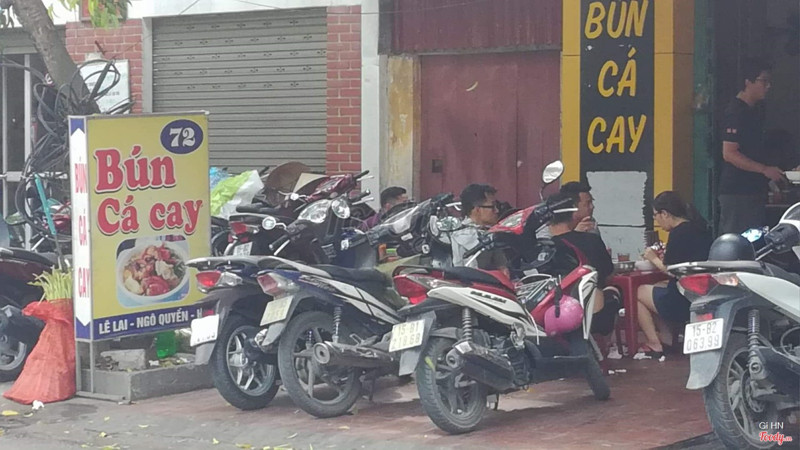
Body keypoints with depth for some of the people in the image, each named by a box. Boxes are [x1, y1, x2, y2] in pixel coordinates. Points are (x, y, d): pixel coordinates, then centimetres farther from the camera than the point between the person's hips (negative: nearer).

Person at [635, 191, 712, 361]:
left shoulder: (678, 233, -16)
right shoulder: (698, 228, 11)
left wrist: (654, 259, 3)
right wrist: (663, 258, 11)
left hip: (684, 302, -9)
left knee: (639, 293, 6)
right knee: (654, 289, 24)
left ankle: (655, 347, 4)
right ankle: (668, 340, 17)